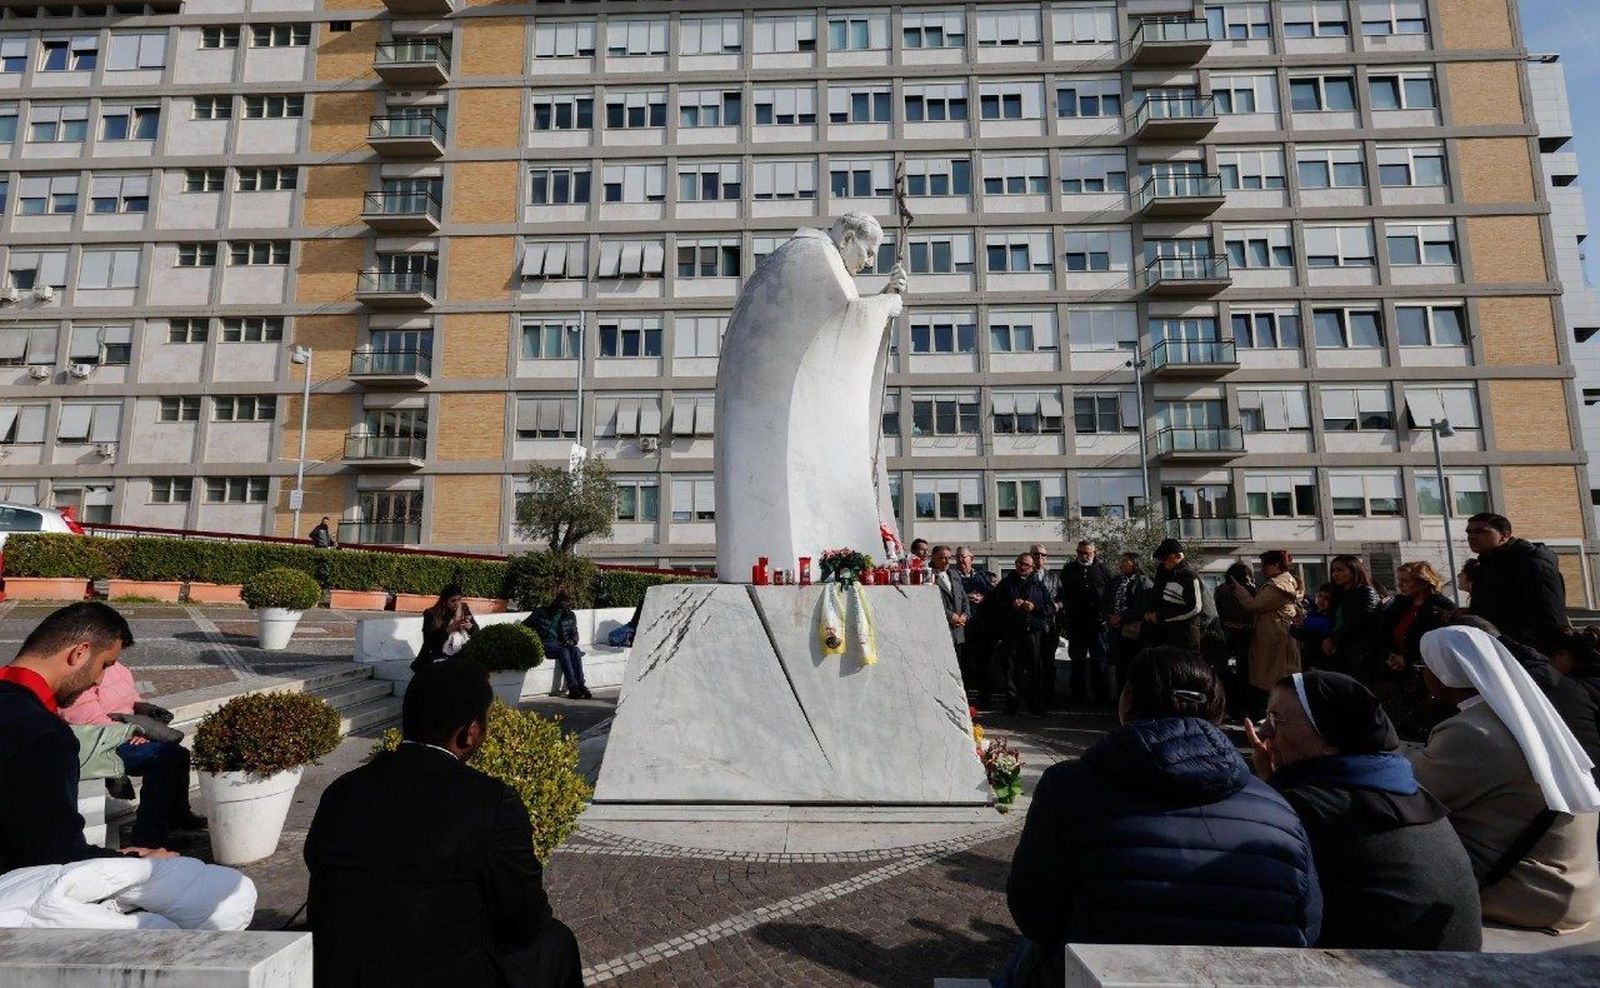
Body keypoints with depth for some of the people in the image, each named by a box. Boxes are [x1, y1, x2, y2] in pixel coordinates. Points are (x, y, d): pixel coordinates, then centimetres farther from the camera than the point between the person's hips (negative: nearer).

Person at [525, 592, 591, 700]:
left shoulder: (570, 616, 13)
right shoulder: (541, 612, 5)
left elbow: (575, 634, 18)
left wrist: (571, 641, -5)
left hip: (562, 643, 4)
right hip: (545, 643, -3)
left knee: (575, 650, -30)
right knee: (563, 651, -34)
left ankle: (581, 685, -37)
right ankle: (573, 688, -41)